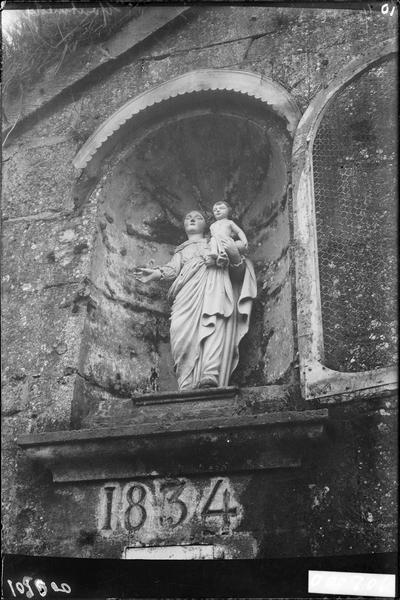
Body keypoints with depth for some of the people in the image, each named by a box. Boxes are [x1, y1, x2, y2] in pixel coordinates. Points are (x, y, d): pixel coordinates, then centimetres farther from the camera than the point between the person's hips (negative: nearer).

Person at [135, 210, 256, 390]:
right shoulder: (181, 251, 41)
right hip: (187, 291, 1)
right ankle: (187, 387, -37)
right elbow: (172, 269, 18)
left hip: (215, 283, -1)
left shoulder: (217, 243, 35)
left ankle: (211, 377, -50)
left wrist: (235, 256, -2)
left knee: (215, 323, -33)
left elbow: (238, 273, 21)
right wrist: (156, 273, -5)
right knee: (185, 331, -27)